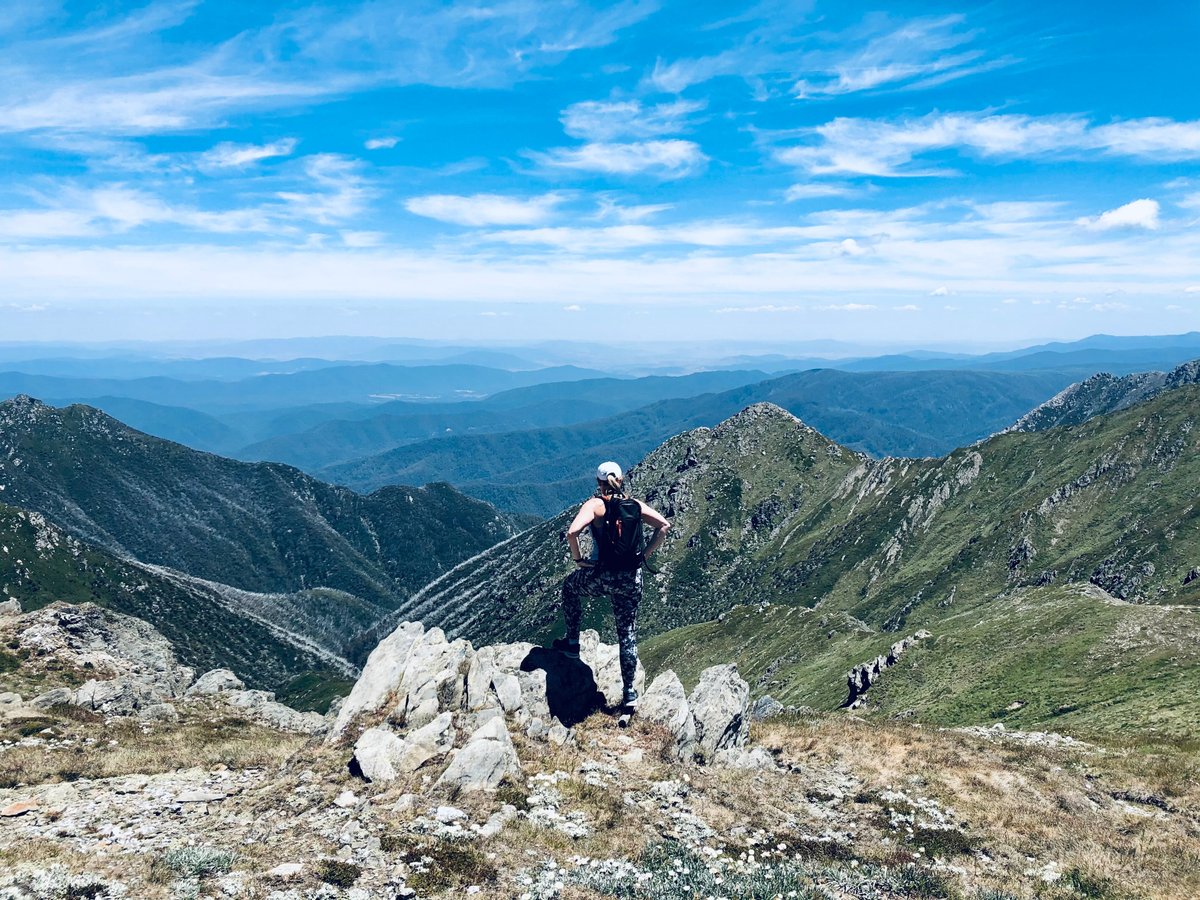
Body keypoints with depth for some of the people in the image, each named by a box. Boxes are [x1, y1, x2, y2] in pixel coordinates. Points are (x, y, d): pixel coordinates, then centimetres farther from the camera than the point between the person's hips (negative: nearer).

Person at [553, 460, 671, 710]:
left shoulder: (595, 504, -6)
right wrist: (644, 555, 3)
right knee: (627, 633, 16)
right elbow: (664, 526, -1)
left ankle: (572, 642, 33)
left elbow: (572, 533, -21)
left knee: (569, 585, 30)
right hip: (631, 579, 3)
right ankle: (629, 692, 16)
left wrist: (577, 559, -5)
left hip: (601, 577, -3)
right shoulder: (635, 505, 5)